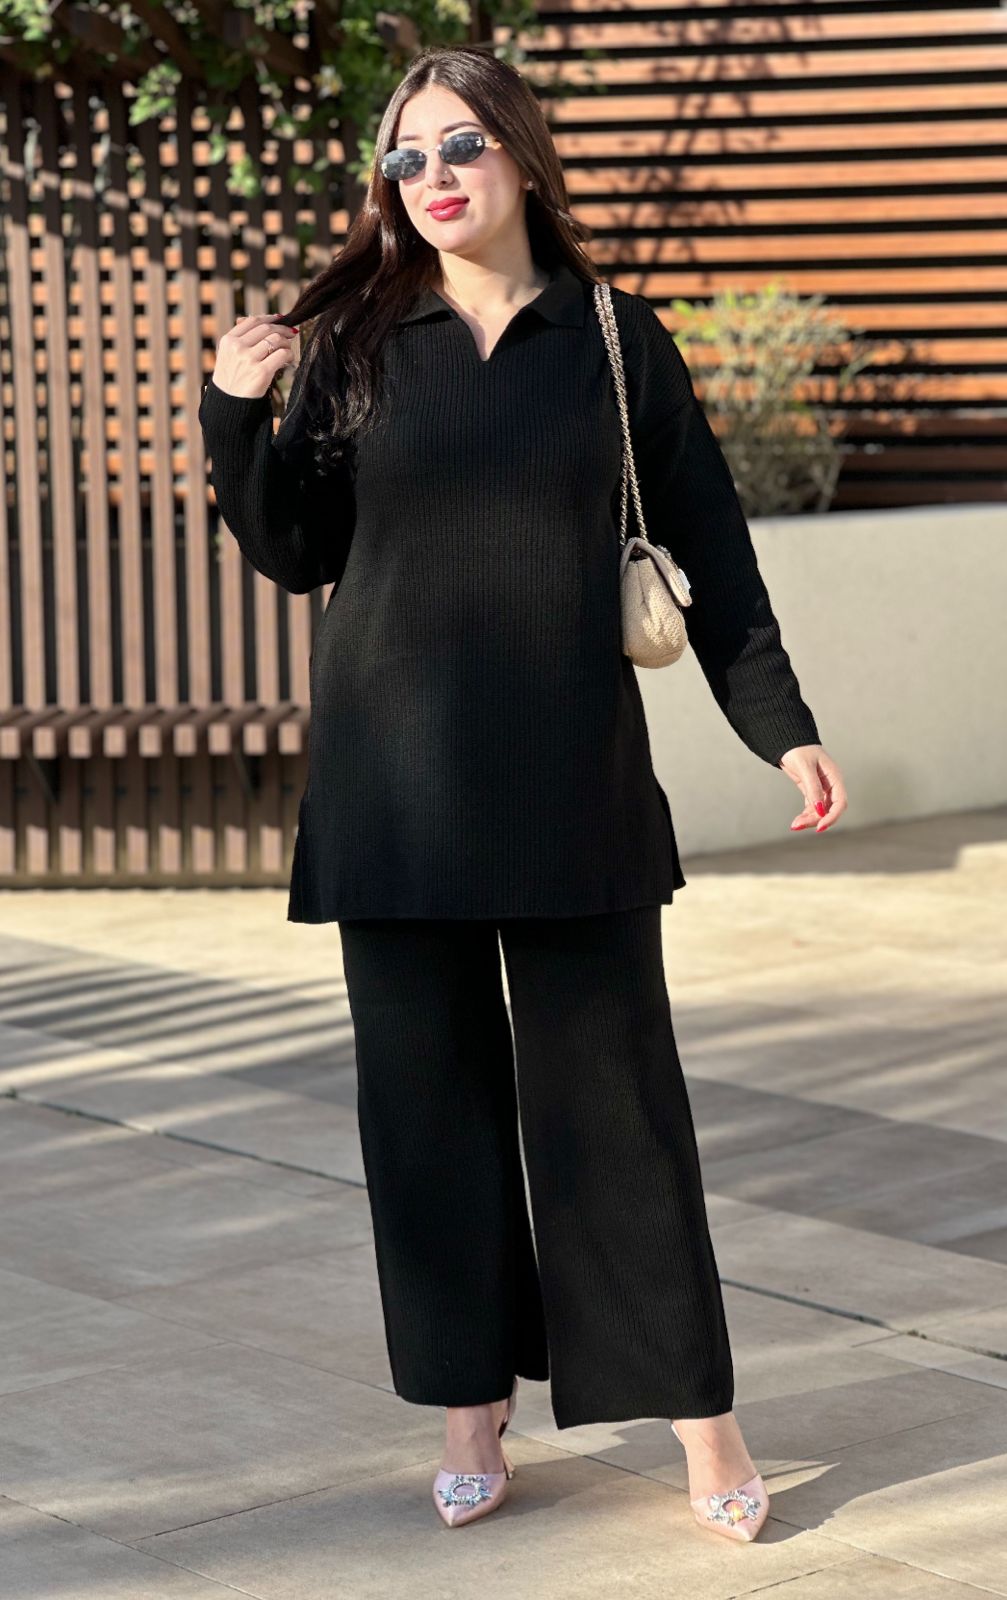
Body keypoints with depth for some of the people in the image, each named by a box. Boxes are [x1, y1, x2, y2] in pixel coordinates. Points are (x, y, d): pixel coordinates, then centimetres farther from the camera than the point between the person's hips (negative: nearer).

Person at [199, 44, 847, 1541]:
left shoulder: (618, 343, 3)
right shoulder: (357, 349, 6)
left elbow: (712, 550, 5)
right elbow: (298, 551, 6)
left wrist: (782, 724, 0)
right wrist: (237, 418, -8)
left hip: (571, 787, -1)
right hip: (394, 786, 2)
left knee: (611, 1090, 0)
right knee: (429, 1095, 5)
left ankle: (699, 1413, 8)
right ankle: (473, 1408, 16)